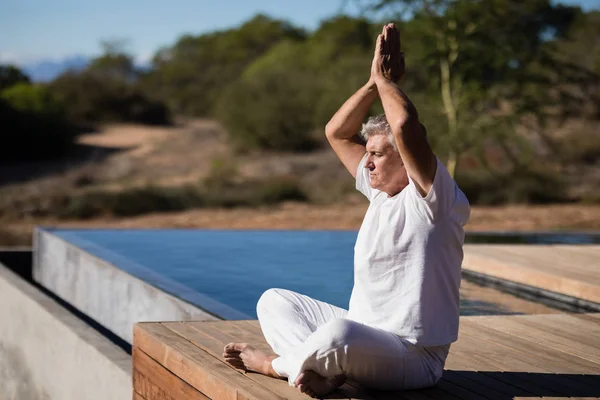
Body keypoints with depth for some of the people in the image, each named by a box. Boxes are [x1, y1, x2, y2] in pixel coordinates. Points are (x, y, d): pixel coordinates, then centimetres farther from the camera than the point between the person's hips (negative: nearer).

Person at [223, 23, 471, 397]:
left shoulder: (432, 197, -13)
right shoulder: (382, 191, 11)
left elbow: (406, 125, -29)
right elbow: (337, 133, 13)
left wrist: (386, 77, -13)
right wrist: (374, 83, 2)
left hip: (412, 357, -9)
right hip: (362, 333, 9)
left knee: (340, 333, -40)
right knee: (273, 301, 7)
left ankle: (276, 365, -9)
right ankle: (320, 368, -19)